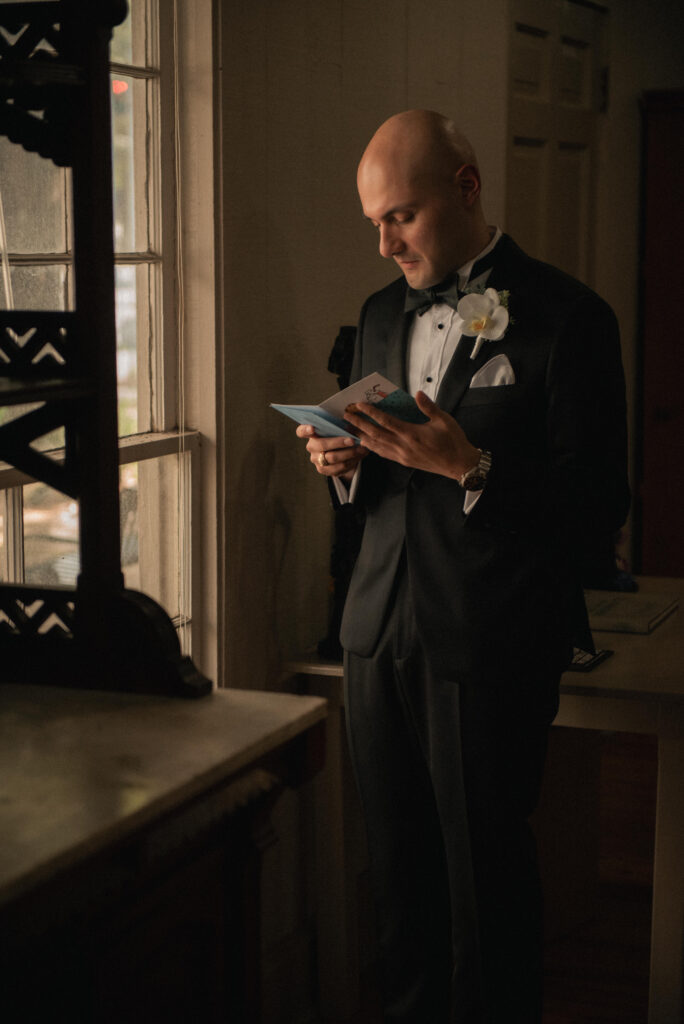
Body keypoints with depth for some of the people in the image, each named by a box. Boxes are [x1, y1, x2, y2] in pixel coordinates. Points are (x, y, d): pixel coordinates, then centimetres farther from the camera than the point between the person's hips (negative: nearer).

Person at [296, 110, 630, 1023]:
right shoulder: (383, 314, 14)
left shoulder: (565, 317, -7)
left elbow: (600, 503, -11)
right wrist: (346, 462, -1)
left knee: (485, 869, 3)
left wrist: (467, 466, -23)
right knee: (399, 862, 12)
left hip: (493, 646, -6)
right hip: (380, 630, 6)